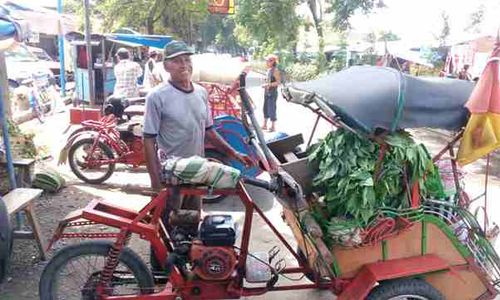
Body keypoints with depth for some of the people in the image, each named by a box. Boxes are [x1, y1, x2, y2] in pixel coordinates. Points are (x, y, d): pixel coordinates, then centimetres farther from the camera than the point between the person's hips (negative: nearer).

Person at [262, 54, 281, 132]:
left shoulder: (275, 70, -13)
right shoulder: (269, 70, 11)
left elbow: (278, 82, -18)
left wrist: (267, 85, -23)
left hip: (272, 93, -8)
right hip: (267, 93, 8)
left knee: (272, 109, -3)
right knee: (265, 108, 13)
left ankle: (273, 126, 6)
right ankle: (265, 125, 24)